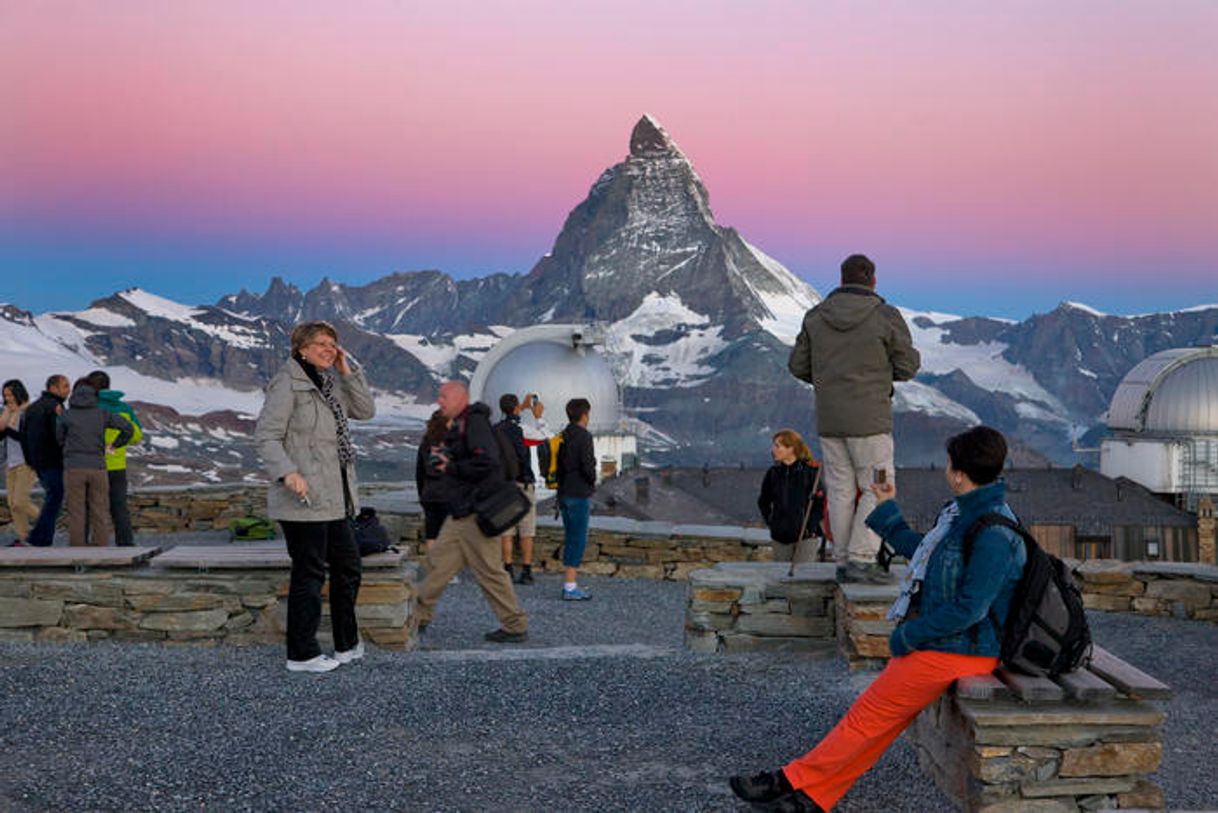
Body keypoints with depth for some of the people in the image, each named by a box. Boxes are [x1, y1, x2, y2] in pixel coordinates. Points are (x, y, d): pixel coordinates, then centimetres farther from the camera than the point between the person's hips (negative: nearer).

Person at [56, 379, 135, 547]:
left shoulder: (66, 416, 1)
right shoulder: (102, 413, 2)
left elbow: (60, 440, 15)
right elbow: (128, 428, -3)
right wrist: (113, 445, 9)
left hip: (73, 469, 0)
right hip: (97, 468, 1)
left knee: (77, 514, 3)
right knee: (100, 515, 5)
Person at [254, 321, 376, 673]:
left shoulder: (329, 383, 15)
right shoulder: (287, 383, -11)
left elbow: (366, 410, 12)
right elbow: (266, 434, -16)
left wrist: (348, 372, 2)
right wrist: (287, 472, -29)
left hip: (333, 498, 9)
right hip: (304, 498, -9)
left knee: (347, 565, 16)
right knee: (309, 573, -4)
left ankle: (347, 645, 28)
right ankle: (302, 654, 7)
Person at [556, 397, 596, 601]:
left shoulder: (562, 437, 11)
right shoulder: (583, 436, -12)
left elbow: (556, 464, 13)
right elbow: (587, 466, -19)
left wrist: (562, 484, 14)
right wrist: (592, 482, -1)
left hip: (564, 494, 8)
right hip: (579, 494, -8)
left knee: (570, 538, 13)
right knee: (578, 540, -5)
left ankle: (569, 583, 14)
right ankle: (570, 587, -7)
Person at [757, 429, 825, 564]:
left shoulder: (810, 471, -7)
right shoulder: (773, 473, 5)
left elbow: (821, 503, -5)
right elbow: (763, 502, 18)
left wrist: (811, 526, -11)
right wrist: (769, 521, 8)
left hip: (806, 535, -4)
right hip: (780, 536, 4)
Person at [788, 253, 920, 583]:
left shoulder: (816, 317, 4)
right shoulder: (886, 316, -7)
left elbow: (798, 365, 8)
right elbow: (908, 365, -2)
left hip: (828, 419, 5)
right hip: (869, 420, -4)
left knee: (840, 490, 10)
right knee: (878, 491, 3)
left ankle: (844, 562, 13)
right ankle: (862, 559, -5)